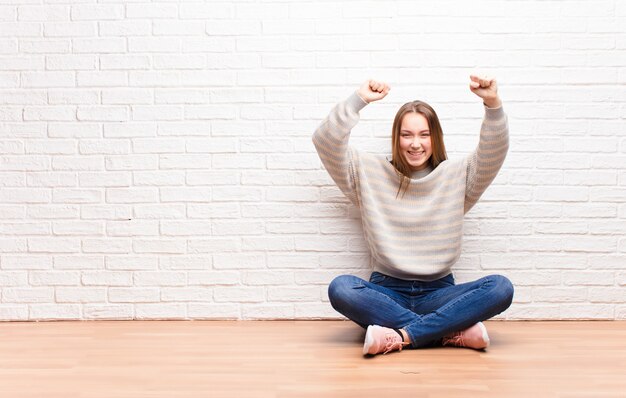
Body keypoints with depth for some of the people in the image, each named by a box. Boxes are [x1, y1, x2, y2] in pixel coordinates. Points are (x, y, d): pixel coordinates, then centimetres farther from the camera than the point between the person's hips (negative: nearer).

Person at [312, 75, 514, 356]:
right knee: (340, 288, -33)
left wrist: (492, 104, -23)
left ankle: (401, 335, -31)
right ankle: (453, 330, -30)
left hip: (438, 292, 1)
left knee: (501, 288, -27)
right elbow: (326, 142, -3)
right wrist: (359, 100, -12)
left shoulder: (457, 175, 8)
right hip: (386, 291, 0)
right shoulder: (370, 173, 7)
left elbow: (494, 152, -7)